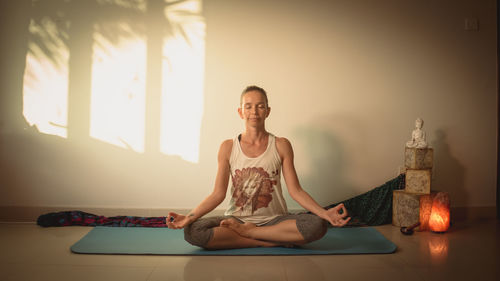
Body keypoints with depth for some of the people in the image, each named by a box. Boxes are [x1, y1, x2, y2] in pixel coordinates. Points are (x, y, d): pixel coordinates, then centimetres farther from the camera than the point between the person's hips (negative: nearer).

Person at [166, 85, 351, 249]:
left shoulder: (281, 146, 1)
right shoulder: (228, 148, 2)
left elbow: (295, 191, -2)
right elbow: (218, 193, -2)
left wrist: (325, 213, -18)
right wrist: (190, 216, -17)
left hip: (274, 220, 0)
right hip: (236, 219, 1)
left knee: (317, 225, -29)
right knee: (192, 231, -28)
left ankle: (246, 232, -14)